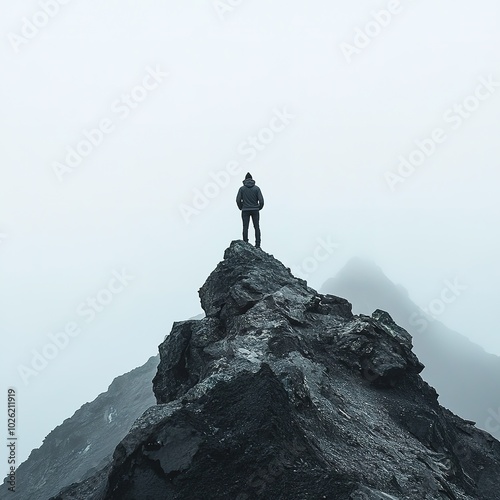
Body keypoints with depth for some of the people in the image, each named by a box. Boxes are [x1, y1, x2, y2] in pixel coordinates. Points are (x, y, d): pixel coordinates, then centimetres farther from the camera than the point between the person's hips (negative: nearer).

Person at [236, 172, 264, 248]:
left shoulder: (242, 188, -2)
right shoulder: (256, 188, -2)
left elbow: (238, 200, -6)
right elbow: (261, 200, -6)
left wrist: (241, 208, 10)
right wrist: (259, 208, 10)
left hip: (245, 210, 0)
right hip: (255, 210, 0)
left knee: (245, 227, 3)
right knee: (257, 227, 5)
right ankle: (257, 244, 1)